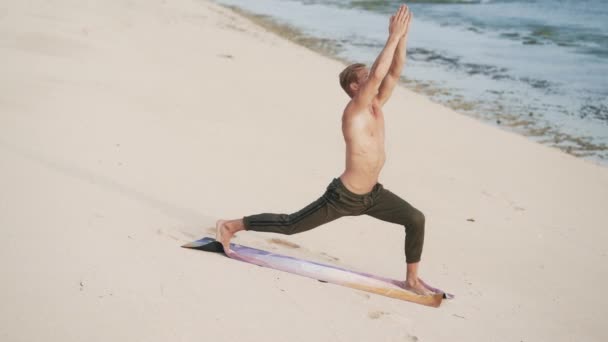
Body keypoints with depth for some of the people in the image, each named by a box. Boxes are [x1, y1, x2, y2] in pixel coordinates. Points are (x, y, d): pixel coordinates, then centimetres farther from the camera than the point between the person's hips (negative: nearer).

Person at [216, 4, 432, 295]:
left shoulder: (376, 105, 2)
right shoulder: (354, 110, -22)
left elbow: (394, 71, 0)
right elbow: (378, 74, -36)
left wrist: (402, 36, -11)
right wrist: (394, 36, -30)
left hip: (372, 195, 8)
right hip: (343, 197, -8)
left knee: (416, 220, -3)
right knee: (289, 225, 5)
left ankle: (411, 279, 13)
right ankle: (231, 225, 22)